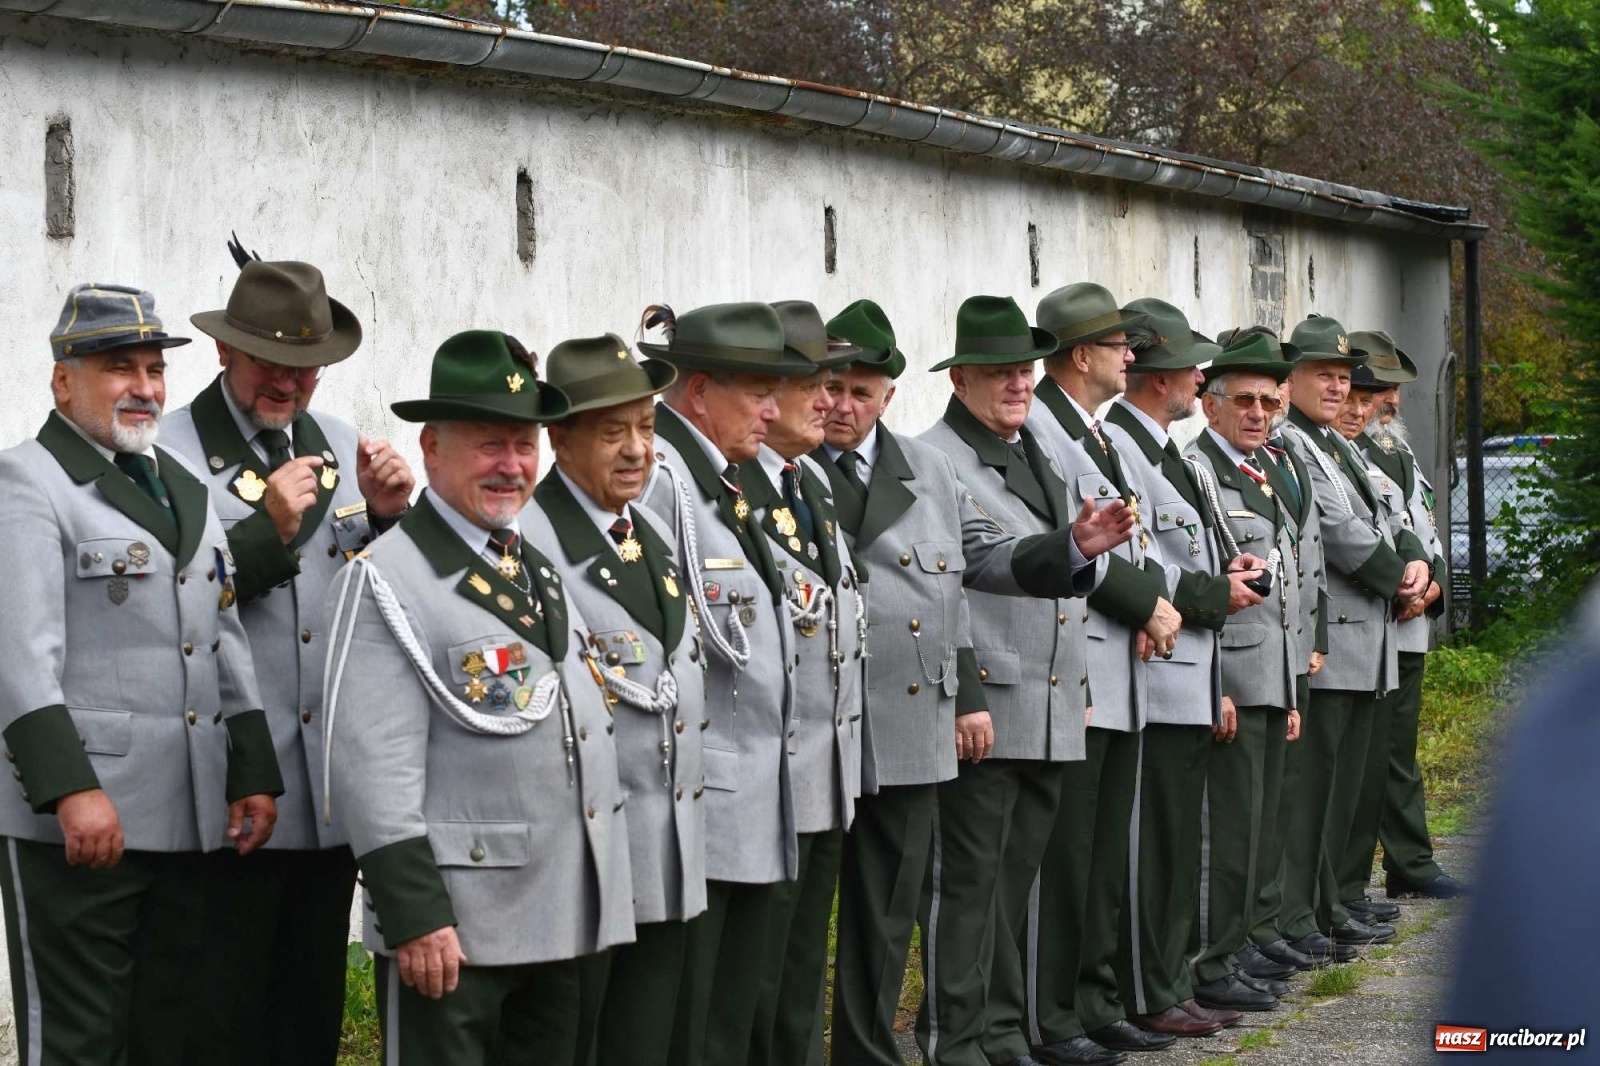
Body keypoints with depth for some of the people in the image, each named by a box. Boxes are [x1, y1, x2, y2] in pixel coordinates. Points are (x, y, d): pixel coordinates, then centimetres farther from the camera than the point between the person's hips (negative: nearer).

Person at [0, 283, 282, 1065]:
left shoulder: (183, 485, 19)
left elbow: (226, 644, 21)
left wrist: (255, 773, 12)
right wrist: (71, 790, -24)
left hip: (190, 822, 7)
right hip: (77, 822, -7)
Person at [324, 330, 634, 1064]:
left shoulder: (544, 570, 15)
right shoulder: (391, 579, -12)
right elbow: (373, 766, -18)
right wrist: (415, 916, -22)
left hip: (566, 918, 8)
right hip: (453, 925, -8)